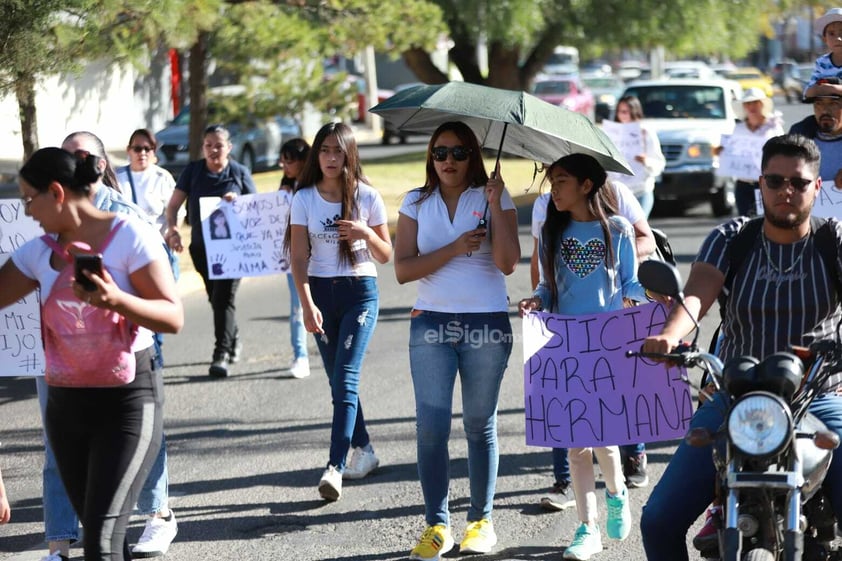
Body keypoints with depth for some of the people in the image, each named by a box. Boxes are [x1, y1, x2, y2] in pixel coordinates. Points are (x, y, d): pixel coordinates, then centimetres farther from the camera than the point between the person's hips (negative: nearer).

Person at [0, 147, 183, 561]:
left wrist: (117, 300, -31)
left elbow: (174, 317, -15)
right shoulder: (39, 251, 6)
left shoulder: (129, 236, -10)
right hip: (65, 401, 6)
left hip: (128, 395, -6)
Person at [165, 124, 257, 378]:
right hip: (201, 245, 3)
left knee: (224, 298, -13)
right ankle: (233, 340, 36)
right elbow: (174, 204, 0)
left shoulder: (239, 172, -1)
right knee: (215, 298, 15)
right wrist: (172, 228, -19)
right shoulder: (193, 170, 2)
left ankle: (221, 353, -13)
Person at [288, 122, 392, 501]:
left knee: (345, 377, -14)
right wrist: (307, 304, -15)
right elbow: (299, 257, -3)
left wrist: (366, 234, -17)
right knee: (338, 380, 10)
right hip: (321, 291, 3)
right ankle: (363, 449, 27)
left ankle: (335, 468, -21)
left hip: (360, 291, -3)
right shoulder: (304, 199, 1)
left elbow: (386, 255, 3)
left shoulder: (367, 197, -1)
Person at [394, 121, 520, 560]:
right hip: (431, 324, 1)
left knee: (480, 425, 7)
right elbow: (403, 269, -2)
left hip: (487, 325, -1)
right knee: (431, 425, -5)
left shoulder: (493, 198, 2)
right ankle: (437, 526, 1)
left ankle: (481, 521, 17)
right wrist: (455, 248, -12)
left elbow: (507, 263, -11)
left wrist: (496, 205, -14)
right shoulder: (417, 204, 7)